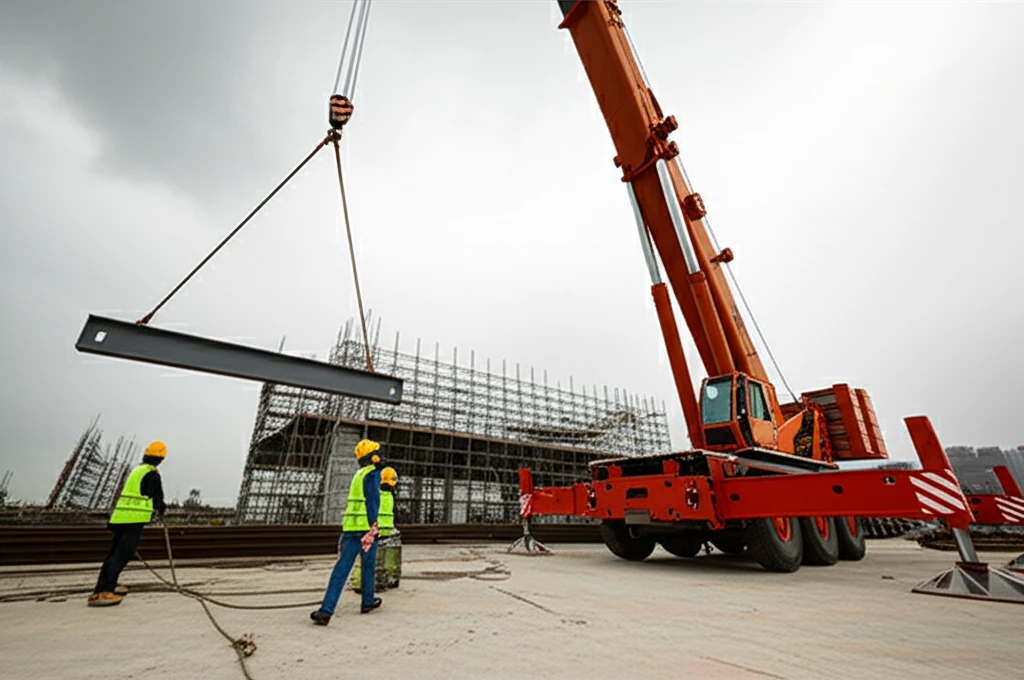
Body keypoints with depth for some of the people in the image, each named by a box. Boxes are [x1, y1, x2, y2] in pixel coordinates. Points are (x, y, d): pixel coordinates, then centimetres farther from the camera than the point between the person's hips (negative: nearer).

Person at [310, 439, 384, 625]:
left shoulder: (358, 474, 18)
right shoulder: (373, 474, -8)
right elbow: (373, 500, -19)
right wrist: (373, 527, -21)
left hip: (349, 527, 6)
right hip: (366, 527, -6)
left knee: (341, 569, 3)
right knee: (368, 567, 13)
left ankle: (326, 610, -5)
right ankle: (367, 602, 29)